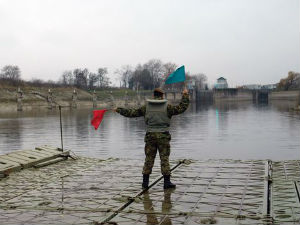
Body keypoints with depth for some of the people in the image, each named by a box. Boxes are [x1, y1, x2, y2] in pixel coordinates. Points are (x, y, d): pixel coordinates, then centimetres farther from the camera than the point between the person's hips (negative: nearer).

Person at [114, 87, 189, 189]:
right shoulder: (167, 107, -2)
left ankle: (145, 182, 12)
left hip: (150, 136, 2)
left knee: (149, 159, 8)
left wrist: (119, 110, 20)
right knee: (164, 159, 3)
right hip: (163, 136, -2)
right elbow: (182, 107, -1)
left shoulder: (146, 107, 4)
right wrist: (185, 95, 12)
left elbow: (132, 113, 7)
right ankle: (167, 182, 3)